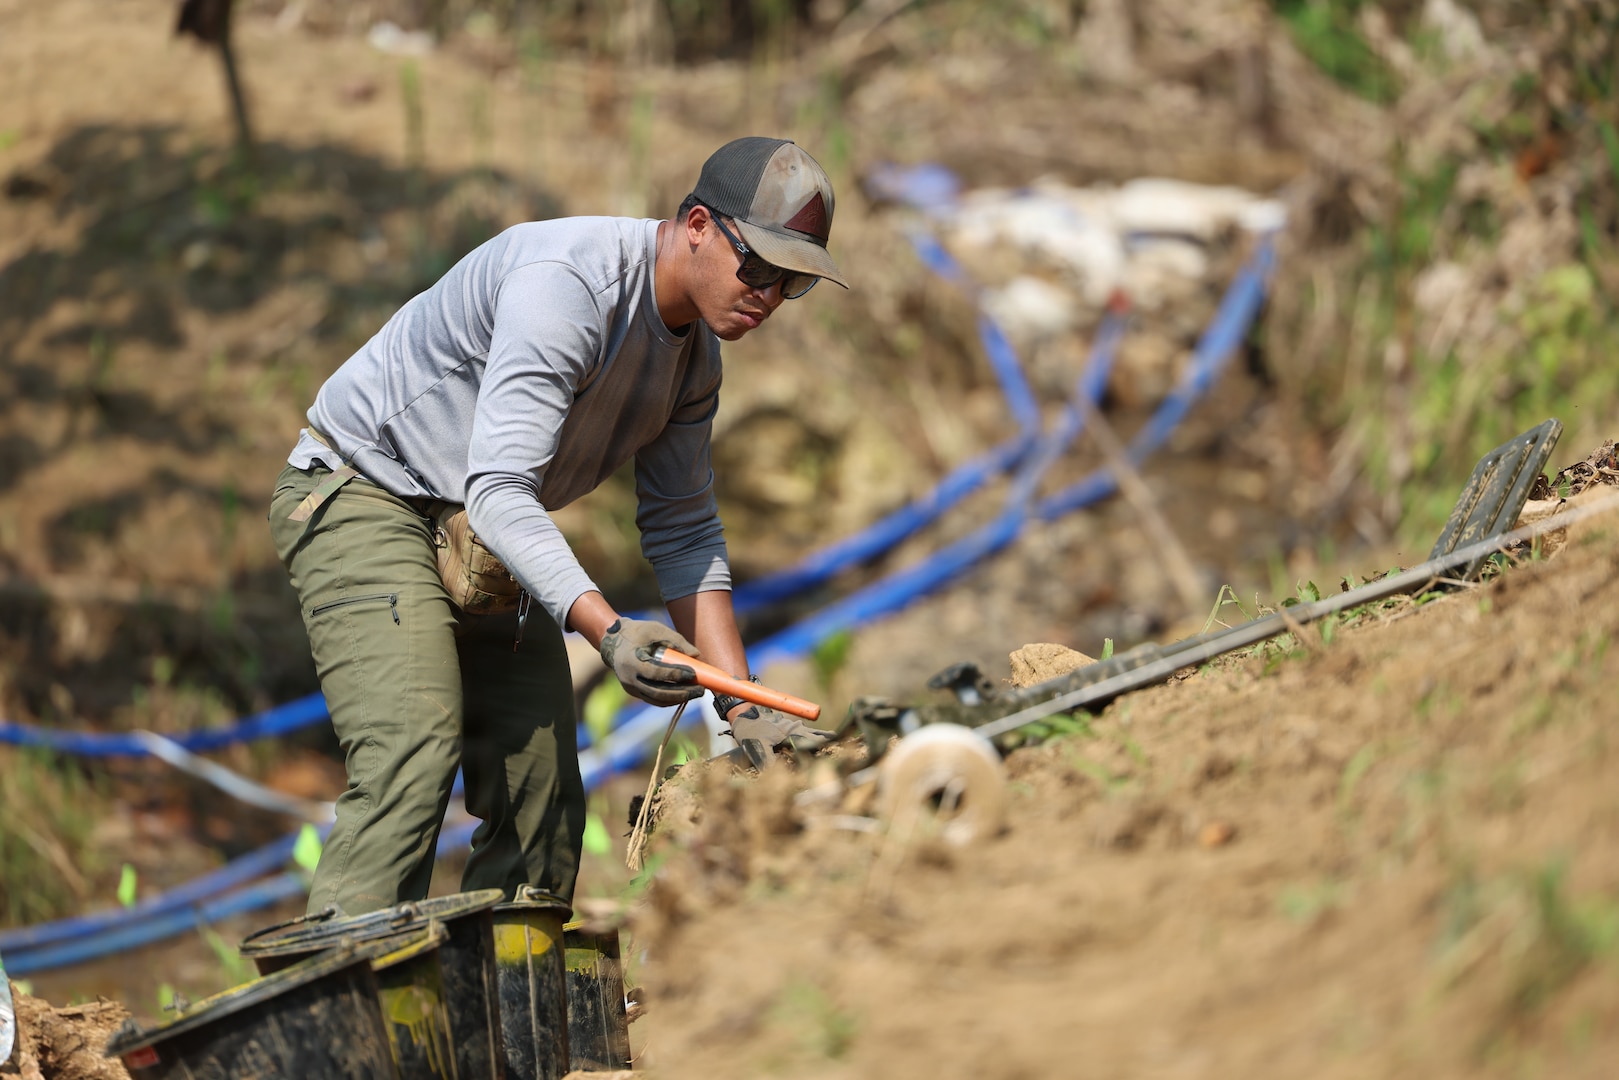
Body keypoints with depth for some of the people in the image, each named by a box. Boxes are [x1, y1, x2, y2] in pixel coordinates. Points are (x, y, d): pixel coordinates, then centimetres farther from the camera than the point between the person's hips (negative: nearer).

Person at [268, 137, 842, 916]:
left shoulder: (694, 354, 1)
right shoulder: (566, 282, -28)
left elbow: (683, 533, 6)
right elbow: (499, 492, -34)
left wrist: (740, 707, -3)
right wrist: (606, 631, -46)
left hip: (484, 546, 9)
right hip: (362, 497, -9)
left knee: (545, 791, -1)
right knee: (413, 758, -25)